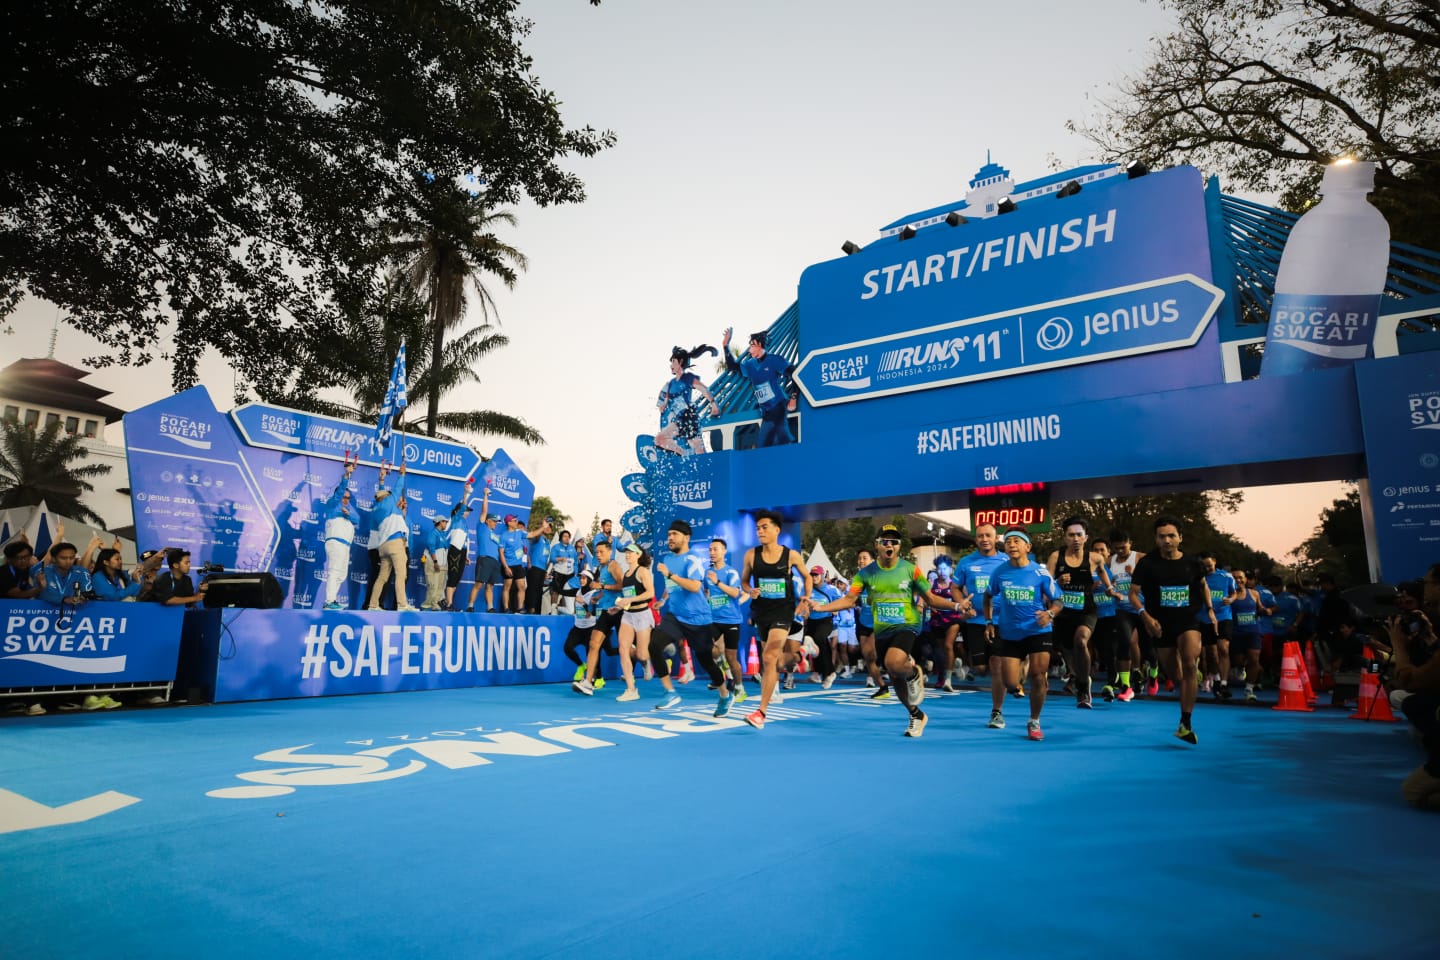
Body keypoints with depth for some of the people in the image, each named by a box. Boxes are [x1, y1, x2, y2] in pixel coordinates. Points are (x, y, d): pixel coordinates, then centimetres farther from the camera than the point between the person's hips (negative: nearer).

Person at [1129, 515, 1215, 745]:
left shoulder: (1192, 563, 0)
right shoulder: (1147, 563, -7)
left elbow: (1203, 584, 21)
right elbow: (1133, 593, -6)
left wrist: (1210, 609, 10)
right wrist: (1146, 616, -20)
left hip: (1188, 620, 0)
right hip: (1161, 625, 0)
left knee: (1189, 665, -23)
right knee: (1174, 674, 9)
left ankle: (1185, 723, -18)